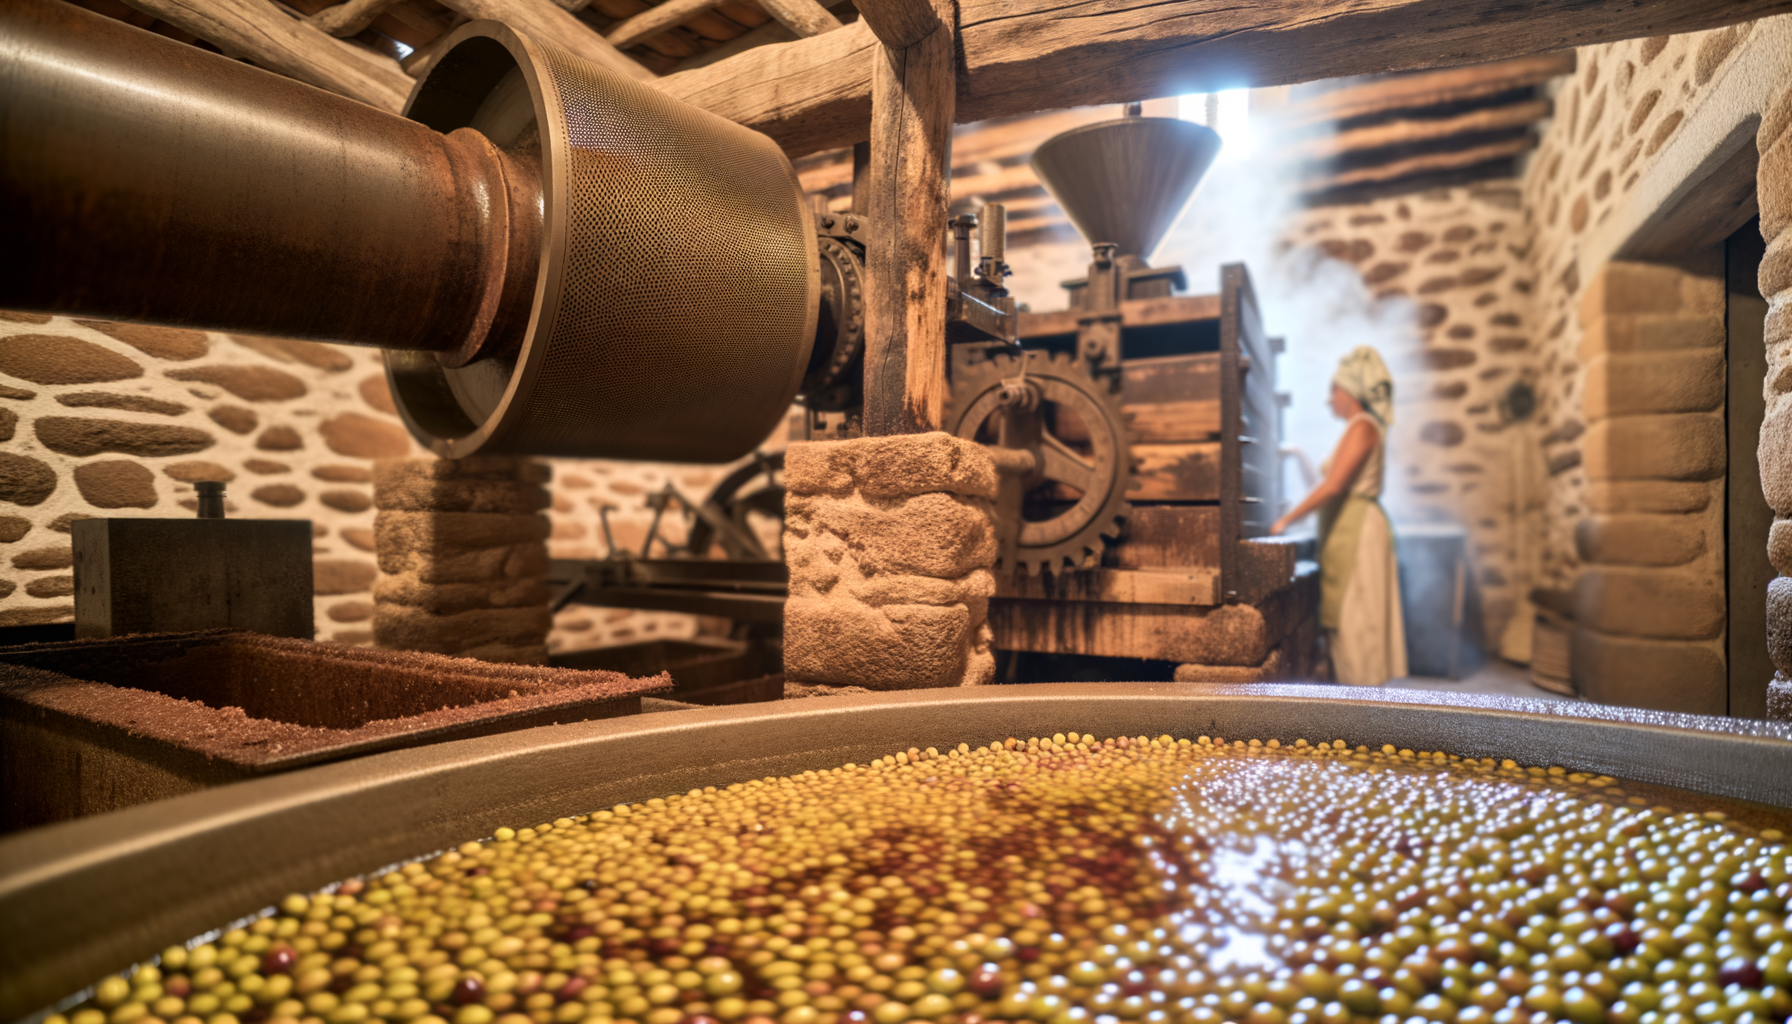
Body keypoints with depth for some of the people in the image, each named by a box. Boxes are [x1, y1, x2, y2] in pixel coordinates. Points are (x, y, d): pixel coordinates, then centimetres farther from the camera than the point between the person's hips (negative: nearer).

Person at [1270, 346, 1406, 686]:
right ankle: (1356, 685, 14)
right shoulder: (1357, 428, 19)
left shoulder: (1362, 426, -10)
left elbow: (1333, 486, -19)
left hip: (1357, 528, -9)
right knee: (1343, 620, 9)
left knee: (1354, 617, -6)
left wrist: (1287, 520, -17)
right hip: (1345, 529, 9)